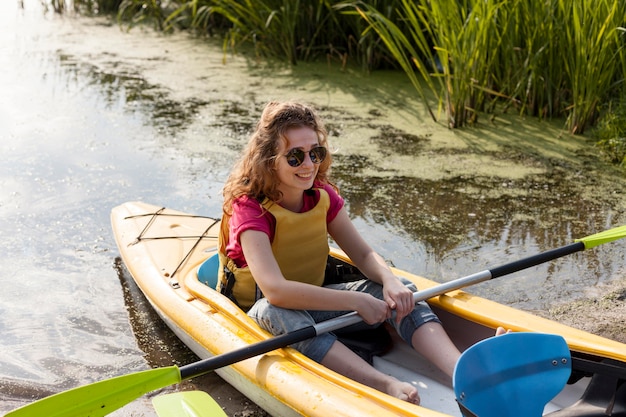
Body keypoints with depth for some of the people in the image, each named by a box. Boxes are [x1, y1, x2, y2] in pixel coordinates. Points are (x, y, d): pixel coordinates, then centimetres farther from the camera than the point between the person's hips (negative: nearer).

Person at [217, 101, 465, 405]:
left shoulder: (323, 195, -4)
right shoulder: (250, 208, -24)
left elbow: (364, 255, -4)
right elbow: (274, 290, -37)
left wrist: (390, 281, -28)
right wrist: (356, 301, -37)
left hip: (311, 300, 6)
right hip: (259, 315, -5)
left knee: (399, 293, -16)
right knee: (277, 311, -42)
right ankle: (387, 386, -53)